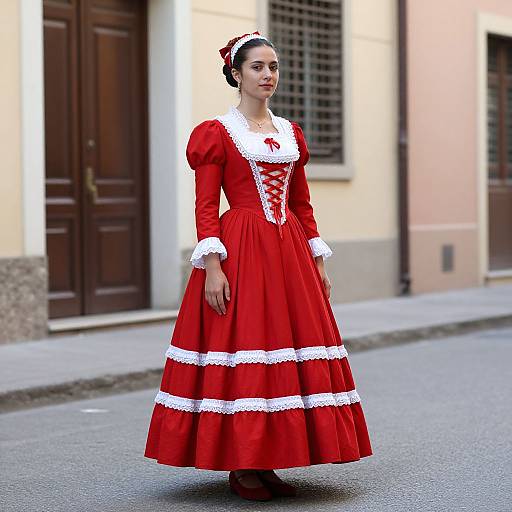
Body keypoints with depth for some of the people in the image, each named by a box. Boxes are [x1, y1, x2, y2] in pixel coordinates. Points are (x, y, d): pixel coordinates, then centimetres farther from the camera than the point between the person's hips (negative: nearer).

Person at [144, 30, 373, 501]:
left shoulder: (291, 133, 15)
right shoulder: (216, 133, -2)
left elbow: (303, 203, 17)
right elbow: (206, 206, -7)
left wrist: (318, 262, 12)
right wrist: (212, 266, -16)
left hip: (290, 252, 6)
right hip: (240, 252, -6)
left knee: (289, 351, 4)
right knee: (242, 355, -6)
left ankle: (266, 463, 12)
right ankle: (240, 467, 4)